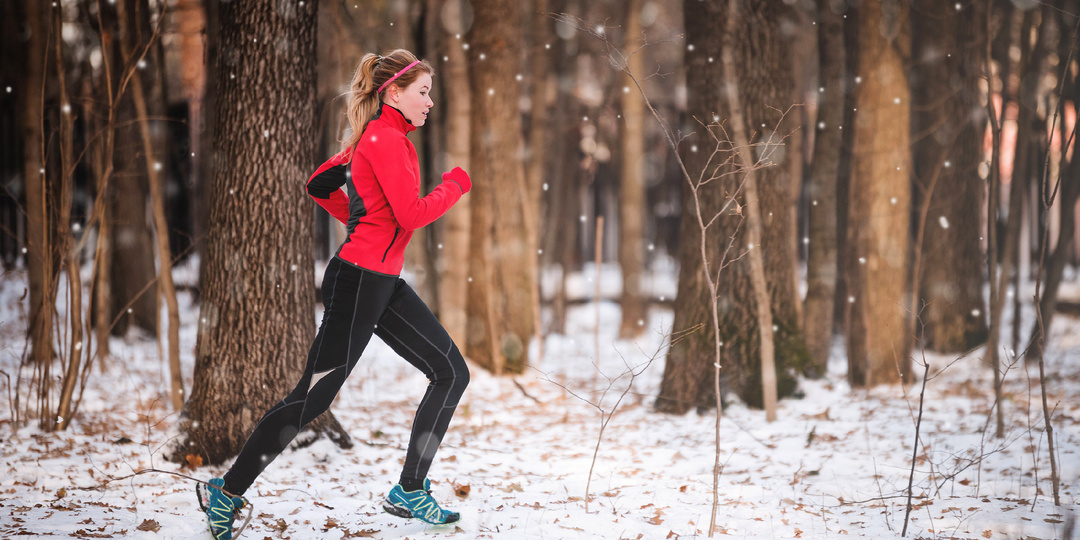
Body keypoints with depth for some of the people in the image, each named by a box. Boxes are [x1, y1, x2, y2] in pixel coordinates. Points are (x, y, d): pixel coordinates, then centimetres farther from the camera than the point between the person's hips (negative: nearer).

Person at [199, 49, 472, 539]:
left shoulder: (376, 137, 15)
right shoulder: (386, 138, -14)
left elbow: (319, 185, 23)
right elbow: (412, 215, -21)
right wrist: (454, 185, -6)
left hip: (384, 285, 10)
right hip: (359, 281, -10)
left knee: (452, 374, 7)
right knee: (312, 397, -5)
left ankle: (410, 491, 11)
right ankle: (227, 493, 6)